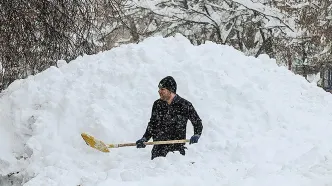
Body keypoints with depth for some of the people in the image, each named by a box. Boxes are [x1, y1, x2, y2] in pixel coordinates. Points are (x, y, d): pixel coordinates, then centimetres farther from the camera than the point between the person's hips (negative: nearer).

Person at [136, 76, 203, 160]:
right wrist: (144, 139, 9)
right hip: (159, 148, 4)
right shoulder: (157, 104, 7)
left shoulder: (185, 105, -4)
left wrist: (196, 135, -12)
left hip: (177, 149, -3)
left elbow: (197, 122, 6)